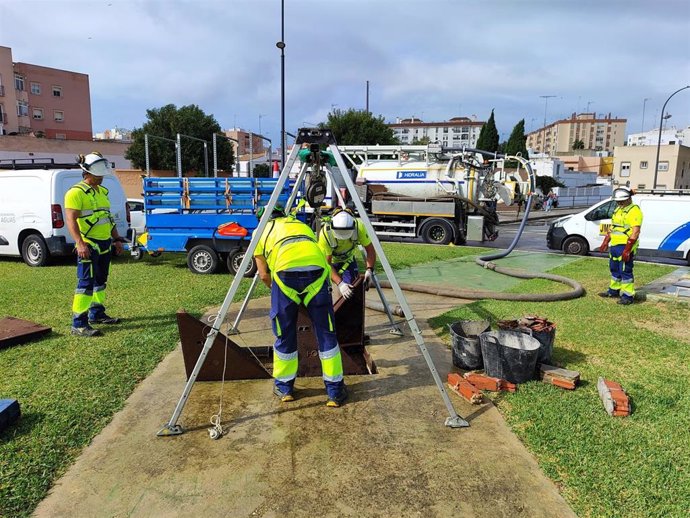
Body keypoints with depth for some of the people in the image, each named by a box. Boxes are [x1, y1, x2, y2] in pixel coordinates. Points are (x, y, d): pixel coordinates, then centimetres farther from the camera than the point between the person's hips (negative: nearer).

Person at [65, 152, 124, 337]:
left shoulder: (102, 191, 16)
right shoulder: (76, 192, -12)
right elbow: (71, 220, -20)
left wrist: (117, 239, 21)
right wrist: (80, 243, -30)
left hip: (104, 245, 9)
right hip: (89, 246, -9)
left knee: (101, 281, 17)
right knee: (86, 283, -9)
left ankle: (97, 314, 30)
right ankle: (78, 324, -5)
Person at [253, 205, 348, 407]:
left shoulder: (261, 231, 29)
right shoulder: (301, 224, 38)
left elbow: (264, 275, 22)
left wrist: (276, 290, 37)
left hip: (286, 272, -2)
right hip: (317, 270, 2)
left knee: (284, 334, 15)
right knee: (326, 333, 11)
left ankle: (284, 387, 30)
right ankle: (336, 390, 17)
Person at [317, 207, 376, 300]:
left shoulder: (359, 227, -32)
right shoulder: (325, 234, -37)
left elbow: (370, 249, -21)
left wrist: (369, 270, -36)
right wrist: (340, 284, -44)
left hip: (348, 259, 1)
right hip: (331, 260, -1)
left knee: (353, 288, -16)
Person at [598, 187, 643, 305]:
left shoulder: (634, 211, -13)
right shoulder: (618, 210, 16)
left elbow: (635, 232, -20)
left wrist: (627, 250, -24)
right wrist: (606, 242, 19)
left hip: (625, 247, -9)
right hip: (614, 245, 9)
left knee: (625, 271, -6)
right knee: (614, 269, 19)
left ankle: (628, 296, -1)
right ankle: (614, 290, 32)